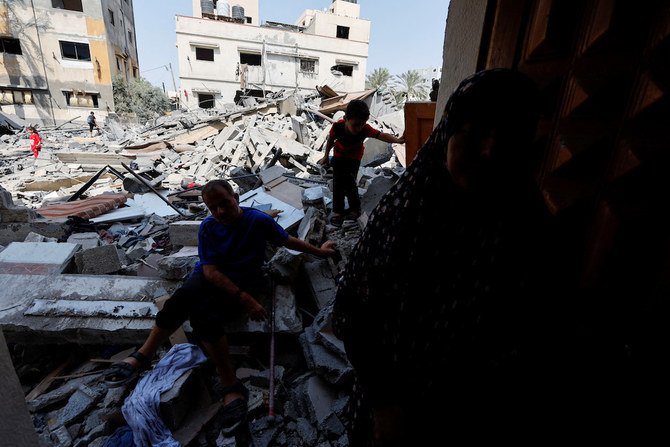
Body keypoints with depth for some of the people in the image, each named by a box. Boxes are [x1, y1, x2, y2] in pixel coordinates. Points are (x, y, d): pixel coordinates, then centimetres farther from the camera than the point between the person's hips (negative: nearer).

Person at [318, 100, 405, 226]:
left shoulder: (365, 129, -36)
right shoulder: (337, 127, -32)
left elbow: (382, 135, -46)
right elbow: (331, 140, -12)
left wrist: (397, 140, -64)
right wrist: (326, 156, 0)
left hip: (354, 157, -1)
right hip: (339, 155, 1)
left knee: (349, 182, -11)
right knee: (337, 182, -1)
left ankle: (355, 208, 11)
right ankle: (337, 211, 12)